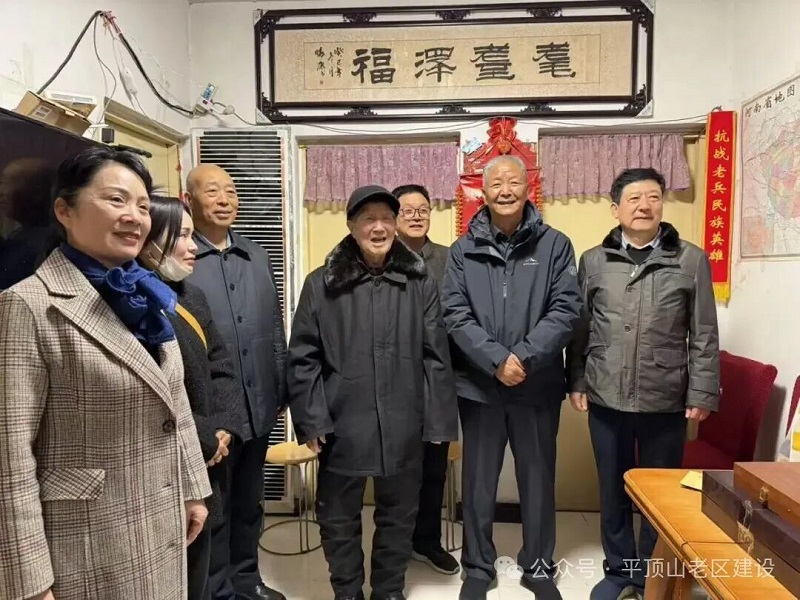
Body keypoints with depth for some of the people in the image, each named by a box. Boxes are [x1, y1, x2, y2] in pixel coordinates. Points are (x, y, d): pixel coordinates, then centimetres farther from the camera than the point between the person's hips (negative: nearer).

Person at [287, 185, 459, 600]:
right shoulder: (322, 283, -3)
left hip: (403, 427, 1)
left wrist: (440, 420, -1)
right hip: (342, 426, -1)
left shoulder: (419, 282, 1)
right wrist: (311, 420, -7)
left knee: (398, 517, 17)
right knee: (338, 519, 15)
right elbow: (303, 358, -2)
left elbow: (436, 356, 1)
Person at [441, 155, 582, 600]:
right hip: (479, 385, 1)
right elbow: (455, 316, -7)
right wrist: (497, 360, -19)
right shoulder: (463, 250, 1)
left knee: (538, 478, 14)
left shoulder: (555, 245, -1)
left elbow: (567, 310, -8)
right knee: (478, 481, 13)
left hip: (539, 385, 0)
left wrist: (524, 358, -18)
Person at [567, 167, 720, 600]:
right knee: (613, 489, 14)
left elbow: (704, 335, 0)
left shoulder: (692, 260, 0)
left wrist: (701, 393, -3)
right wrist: (576, 382, 2)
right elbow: (579, 329, 5)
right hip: (606, 398, 1)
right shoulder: (593, 261, 3)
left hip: (665, 401, -1)